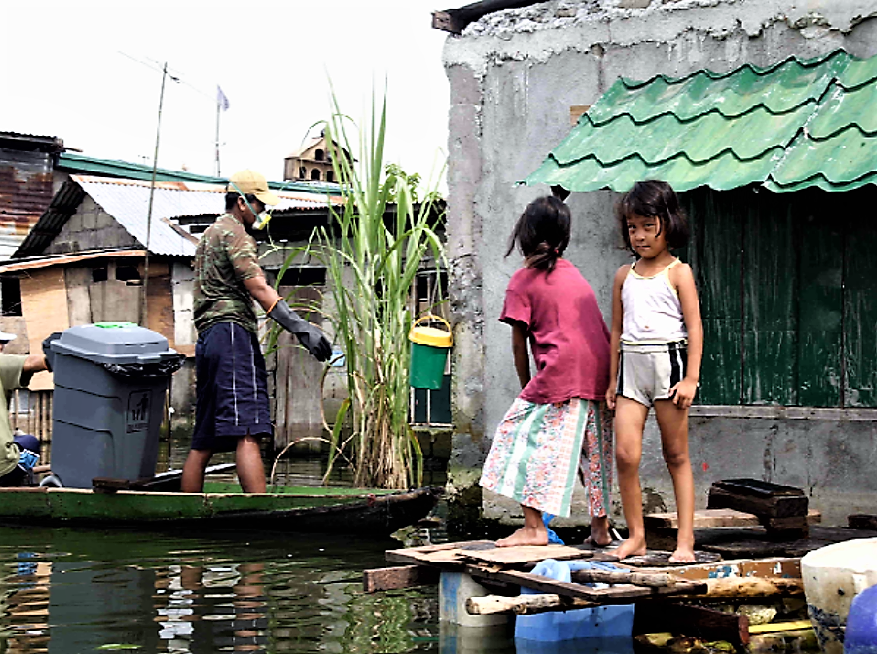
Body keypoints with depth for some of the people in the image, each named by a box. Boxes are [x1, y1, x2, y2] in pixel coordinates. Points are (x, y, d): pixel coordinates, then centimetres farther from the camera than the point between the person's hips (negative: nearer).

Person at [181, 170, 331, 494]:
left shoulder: (208, 235, 28)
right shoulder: (233, 232, -2)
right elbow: (257, 288, -14)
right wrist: (300, 327, -21)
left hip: (207, 336, 10)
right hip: (233, 332, -10)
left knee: (203, 443, 8)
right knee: (247, 433, -20)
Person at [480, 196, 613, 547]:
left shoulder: (523, 280, 1)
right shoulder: (572, 272, 20)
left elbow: (519, 343, 2)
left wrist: (526, 384, 15)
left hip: (559, 373, -7)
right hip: (599, 372, 7)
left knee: (525, 434, 2)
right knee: (594, 448, 17)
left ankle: (533, 526, -5)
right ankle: (601, 527, 21)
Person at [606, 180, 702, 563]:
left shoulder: (678, 273, 0)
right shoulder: (624, 276, 13)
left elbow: (694, 328, -4)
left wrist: (691, 378, -11)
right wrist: (613, 381, 16)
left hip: (668, 362, -4)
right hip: (631, 366, 4)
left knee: (676, 455, 2)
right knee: (625, 453, -7)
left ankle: (685, 540, 5)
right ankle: (635, 536, 4)